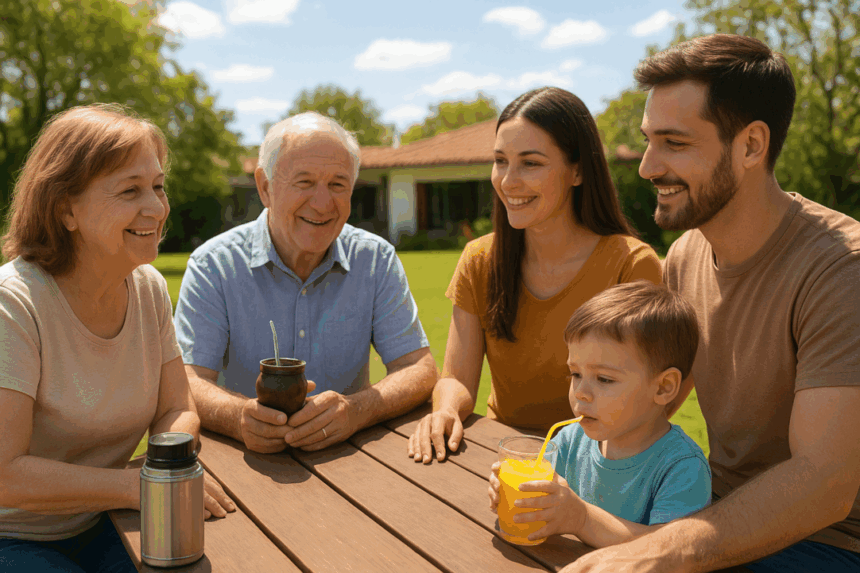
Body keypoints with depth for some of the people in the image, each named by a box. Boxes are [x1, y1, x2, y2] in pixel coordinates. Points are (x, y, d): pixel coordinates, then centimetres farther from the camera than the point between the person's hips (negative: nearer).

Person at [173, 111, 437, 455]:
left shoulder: (377, 260, -1)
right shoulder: (212, 265, -5)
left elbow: (419, 369, -6)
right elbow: (187, 381, -12)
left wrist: (356, 410, -27)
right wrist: (241, 417, -35)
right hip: (247, 464, 0)